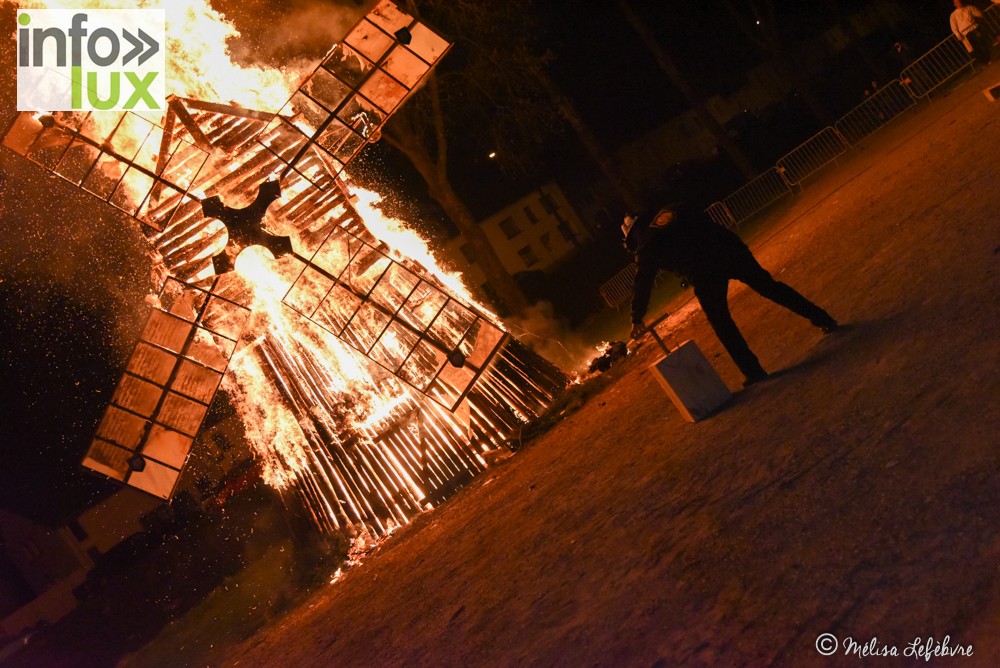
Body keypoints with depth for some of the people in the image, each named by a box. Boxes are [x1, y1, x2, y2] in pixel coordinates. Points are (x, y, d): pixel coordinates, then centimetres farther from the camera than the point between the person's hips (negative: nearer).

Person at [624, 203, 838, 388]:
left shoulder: (645, 248, 12)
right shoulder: (675, 210, 25)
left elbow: (642, 284, 14)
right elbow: (708, 224, 27)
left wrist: (637, 319, 21)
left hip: (703, 272, -4)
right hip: (728, 248, 5)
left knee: (721, 323, 9)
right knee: (769, 286, 16)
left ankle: (754, 371, 7)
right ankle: (822, 318, 21)